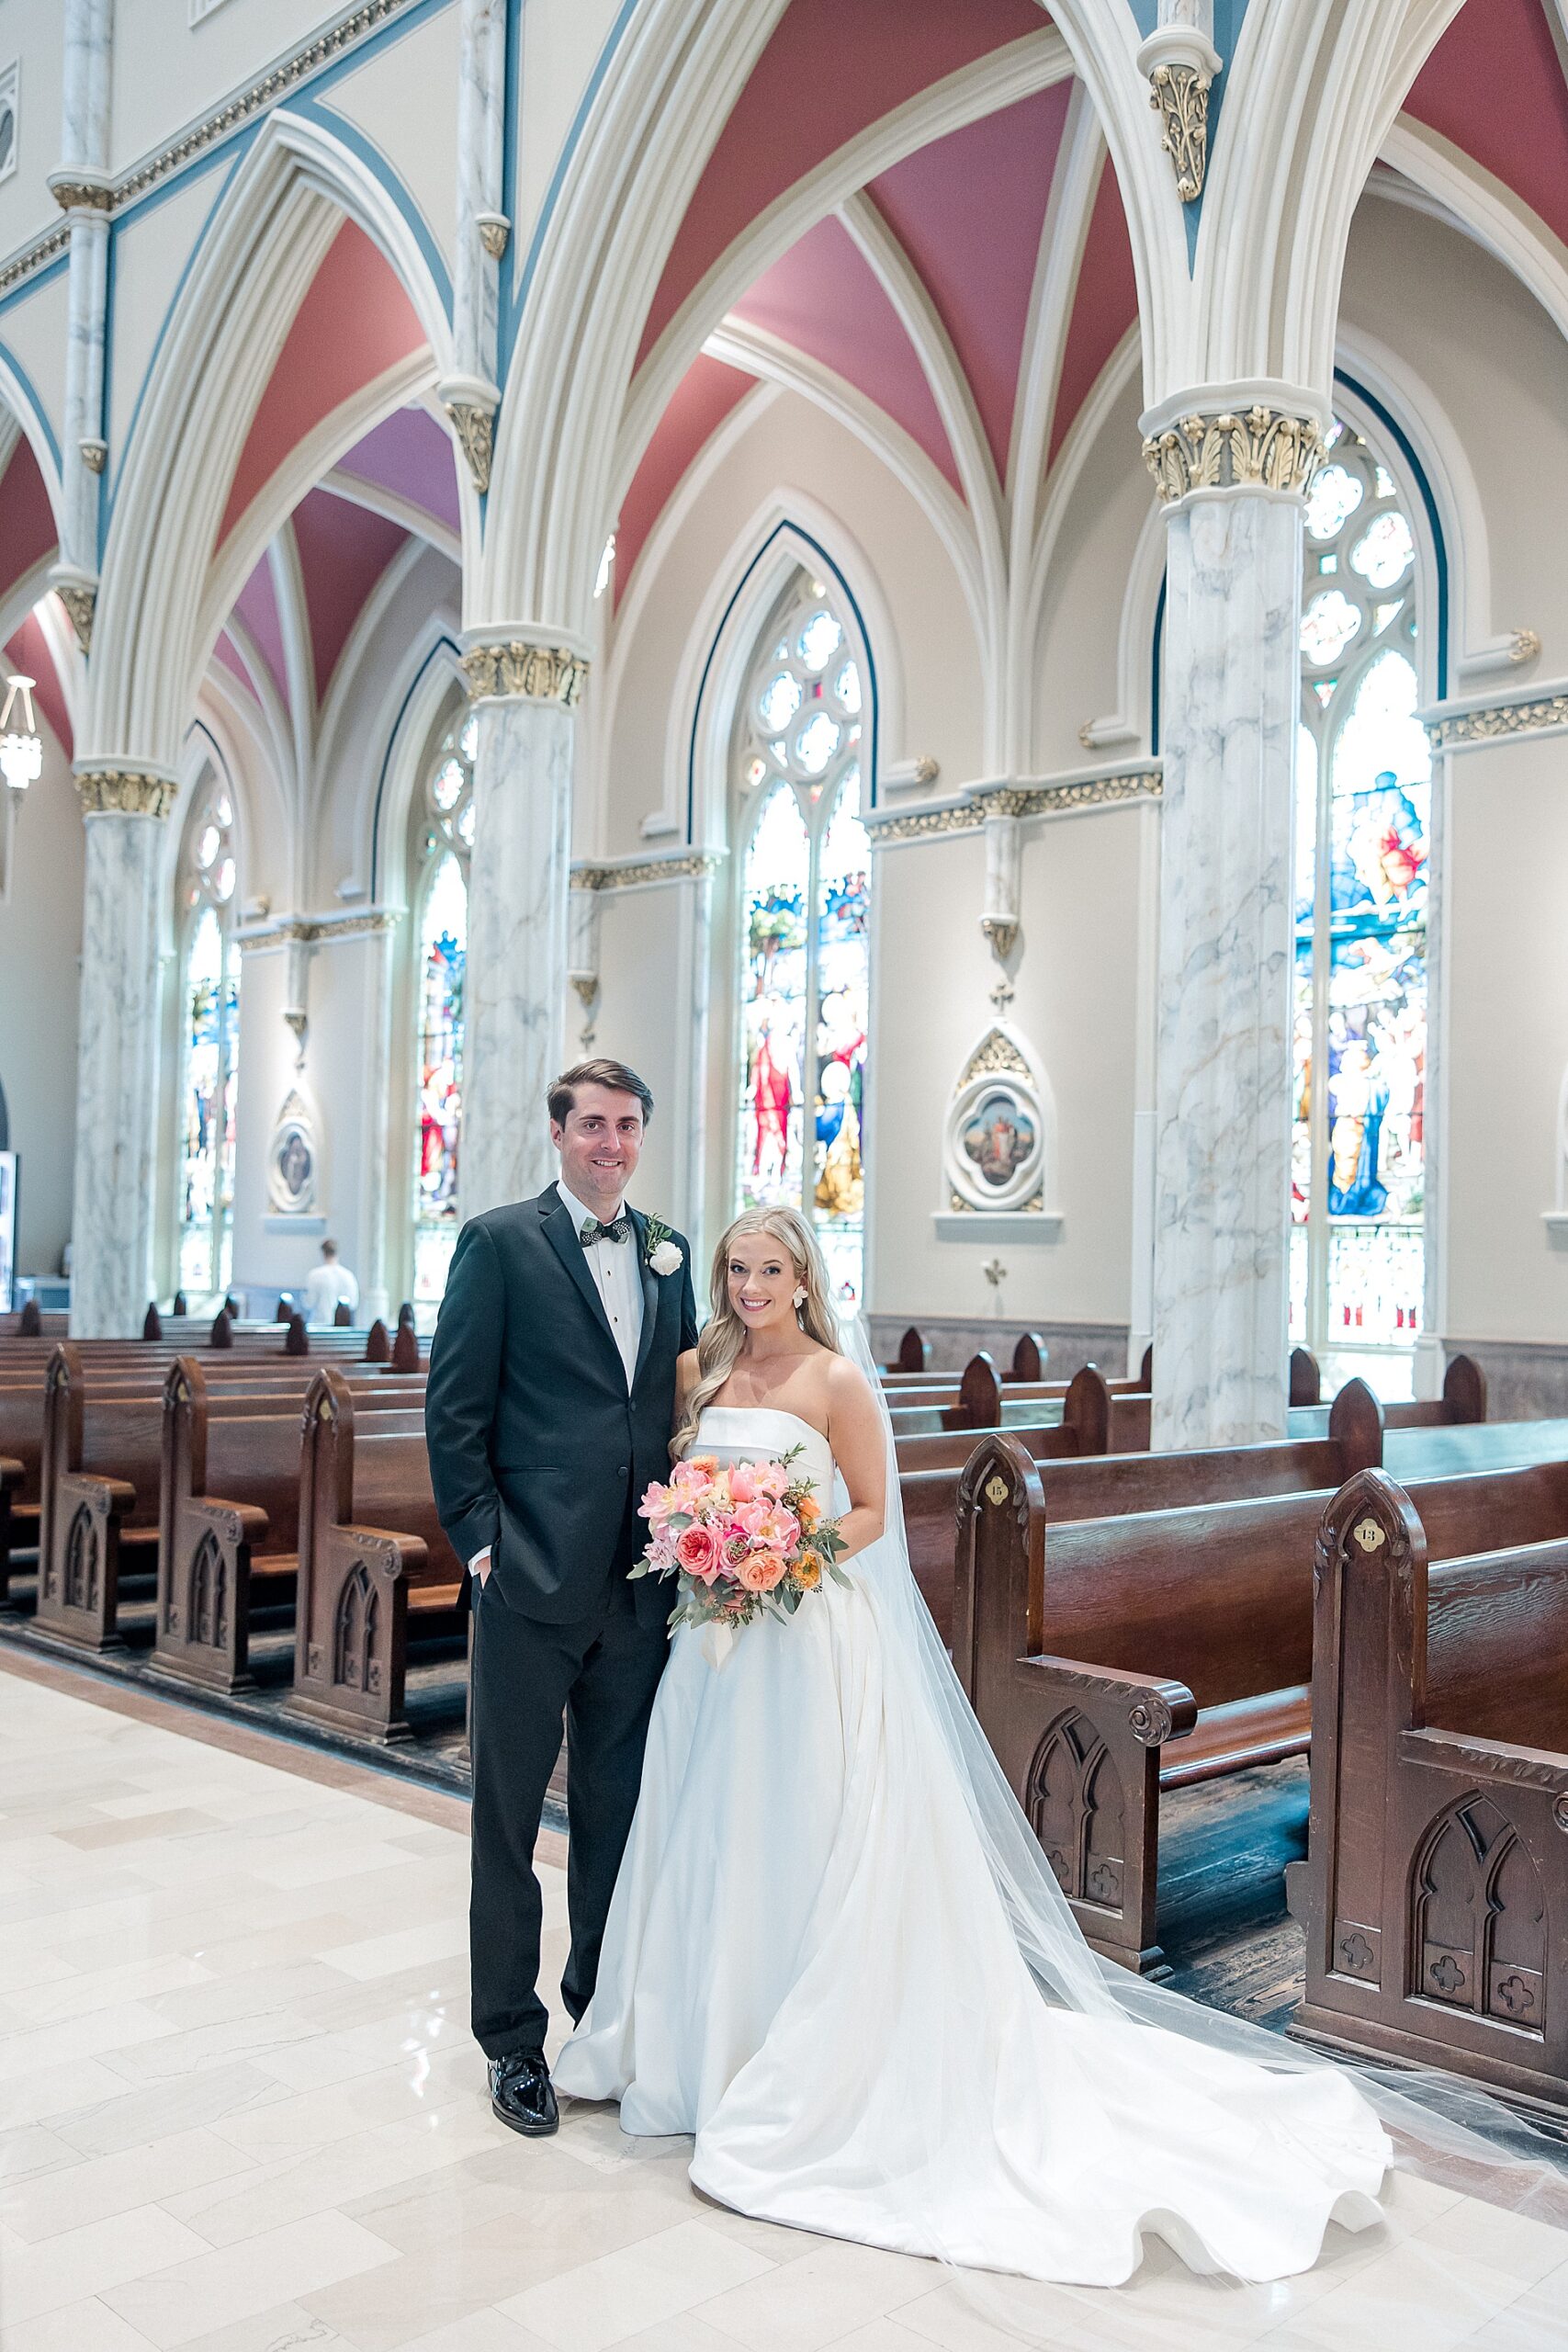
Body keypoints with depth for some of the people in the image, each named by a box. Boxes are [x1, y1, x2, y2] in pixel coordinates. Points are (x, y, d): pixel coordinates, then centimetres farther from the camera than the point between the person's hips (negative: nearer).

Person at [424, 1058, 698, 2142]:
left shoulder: (667, 1251, 11)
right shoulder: (500, 1241, -4)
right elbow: (454, 1406, -6)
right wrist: (482, 1538, -10)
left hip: (643, 1576, 5)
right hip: (535, 1574, -5)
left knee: (619, 1805, 16)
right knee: (511, 1808, 7)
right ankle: (512, 2037, 22)